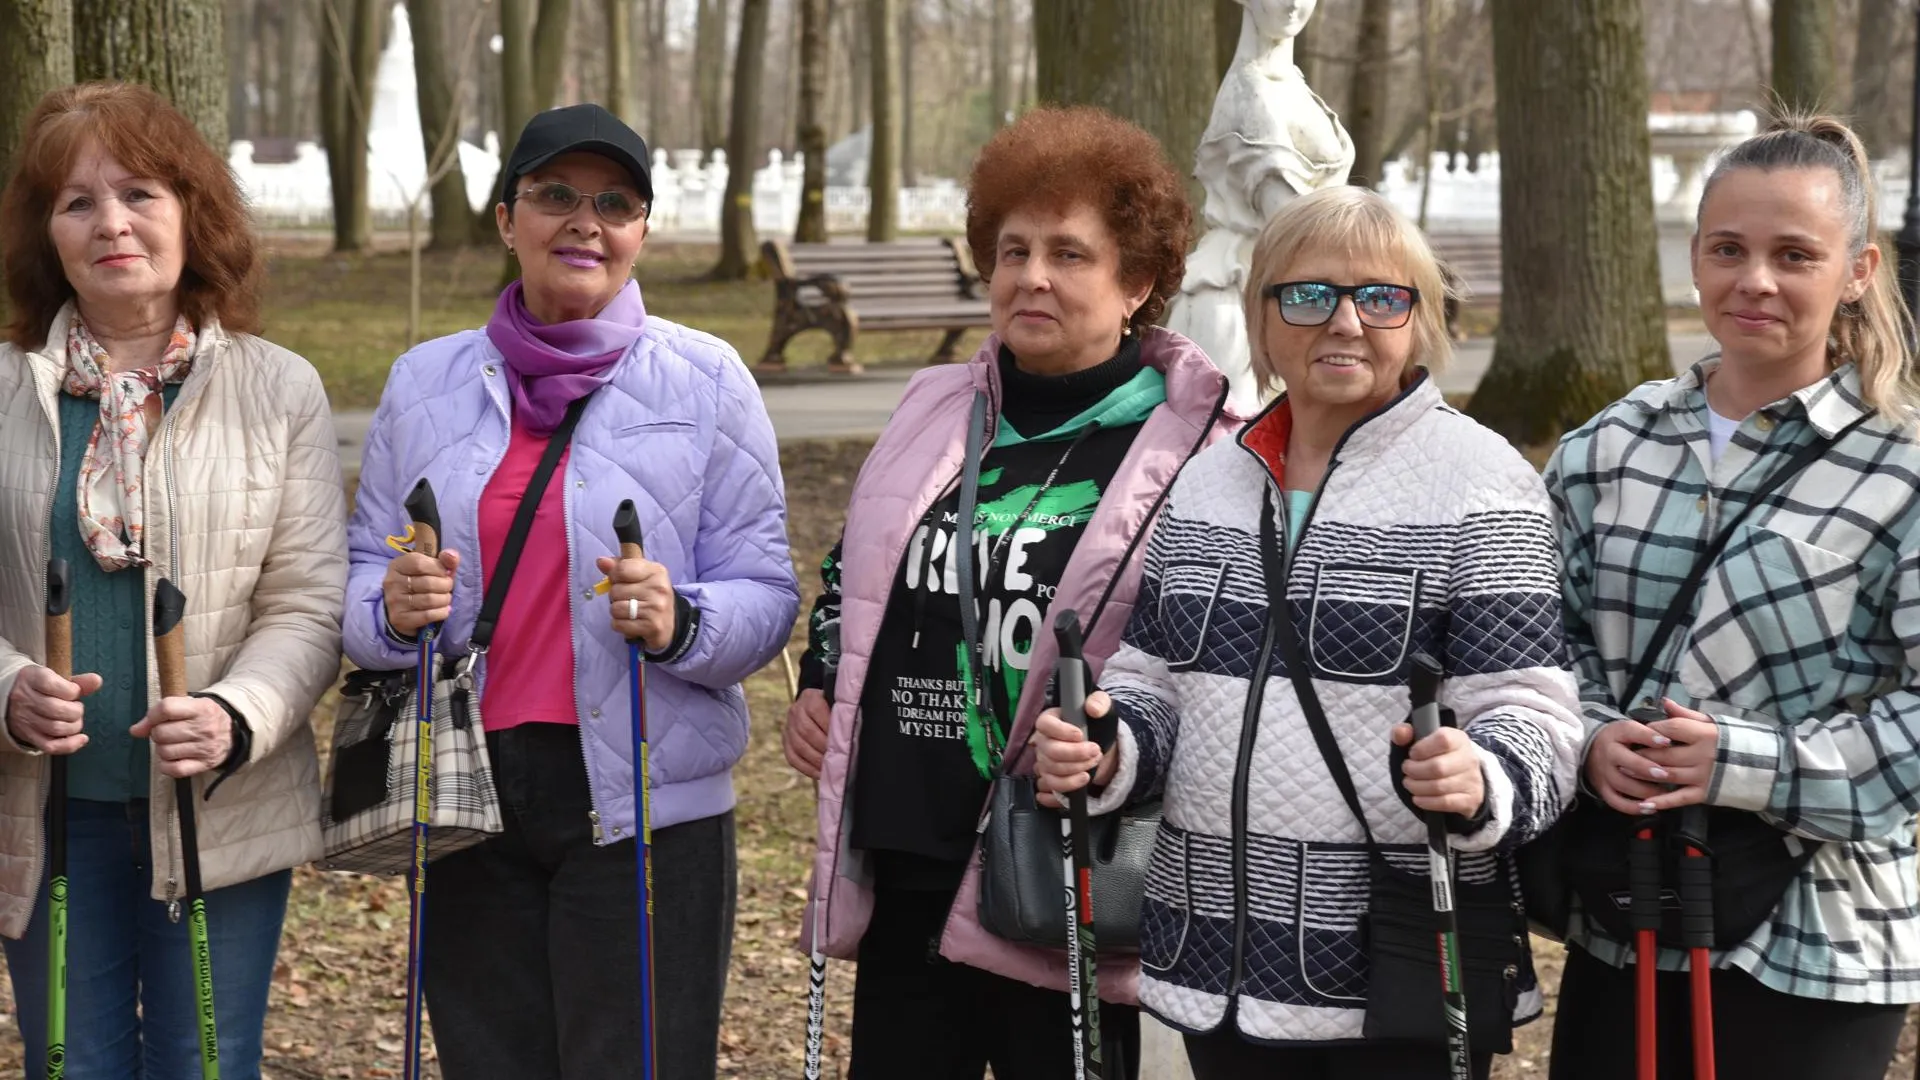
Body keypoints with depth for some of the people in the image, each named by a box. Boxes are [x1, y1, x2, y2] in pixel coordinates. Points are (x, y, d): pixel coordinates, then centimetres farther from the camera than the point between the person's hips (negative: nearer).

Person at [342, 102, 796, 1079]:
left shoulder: (706, 379, 1)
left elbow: (766, 595, -2)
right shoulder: (425, 382, 9)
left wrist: (680, 623, -22)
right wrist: (392, 609, -11)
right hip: (467, 793, 3)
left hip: (645, 805, -3)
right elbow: (359, 574, 11)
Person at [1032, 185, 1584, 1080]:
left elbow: (1529, 719, -9)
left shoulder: (1481, 484, -5)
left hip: (1405, 967, -5)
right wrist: (1104, 750, -5)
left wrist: (1476, 781, -31)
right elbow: (1153, 679, 17)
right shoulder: (1204, 483, 11)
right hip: (1217, 953, 5)